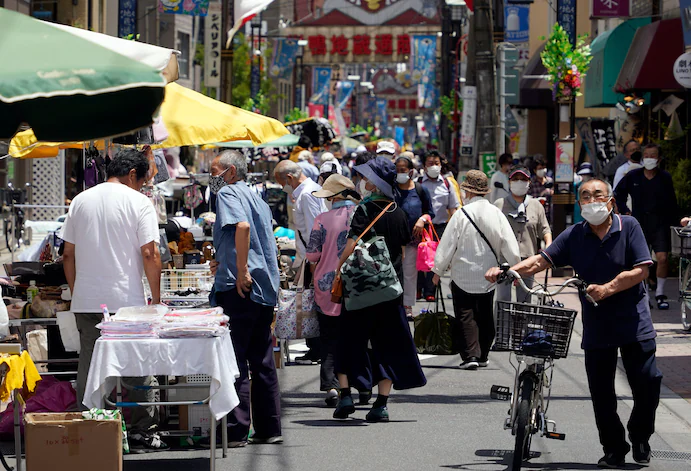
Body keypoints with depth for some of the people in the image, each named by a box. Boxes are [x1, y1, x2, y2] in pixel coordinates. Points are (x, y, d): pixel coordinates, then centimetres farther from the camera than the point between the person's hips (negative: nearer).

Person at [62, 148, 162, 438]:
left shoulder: (81, 201, 10)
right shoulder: (138, 202, -4)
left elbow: (68, 254, 11)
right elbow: (150, 254, -9)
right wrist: (156, 298, -2)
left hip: (86, 303, 4)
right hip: (127, 300, -4)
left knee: (88, 369, 8)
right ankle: (143, 430, 6)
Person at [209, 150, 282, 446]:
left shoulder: (228, 193, -5)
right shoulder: (256, 198, 21)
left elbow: (242, 226, -25)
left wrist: (241, 272, -24)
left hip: (239, 288, -9)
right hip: (265, 288, 9)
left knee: (234, 361, -7)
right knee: (262, 362, 11)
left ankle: (235, 431, -8)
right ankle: (269, 429, 13)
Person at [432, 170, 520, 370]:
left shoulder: (462, 214, -14)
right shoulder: (496, 214, -4)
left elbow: (447, 245, -9)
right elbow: (510, 245, -1)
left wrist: (438, 271, 1)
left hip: (463, 275, -4)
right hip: (488, 275, 4)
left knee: (466, 316, 0)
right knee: (485, 315, 15)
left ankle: (471, 355, -10)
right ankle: (483, 355, 21)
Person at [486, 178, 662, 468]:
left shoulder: (628, 227, -4)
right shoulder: (574, 236, 2)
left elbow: (641, 270, -10)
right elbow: (541, 261, -3)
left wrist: (607, 289, -21)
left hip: (633, 321, -2)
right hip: (596, 325, 2)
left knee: (647, 382, -4)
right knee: (601, 392, 2)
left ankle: (640, 437, 22)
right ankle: (613, 449, 16)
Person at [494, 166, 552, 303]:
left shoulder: (536, 206, 13)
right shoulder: (499, 205, 7)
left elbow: (545, 230, 15)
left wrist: (549, 246, -2)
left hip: (528, 260, 2)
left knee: (525, 301, 7)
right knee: (503, 299, -10)